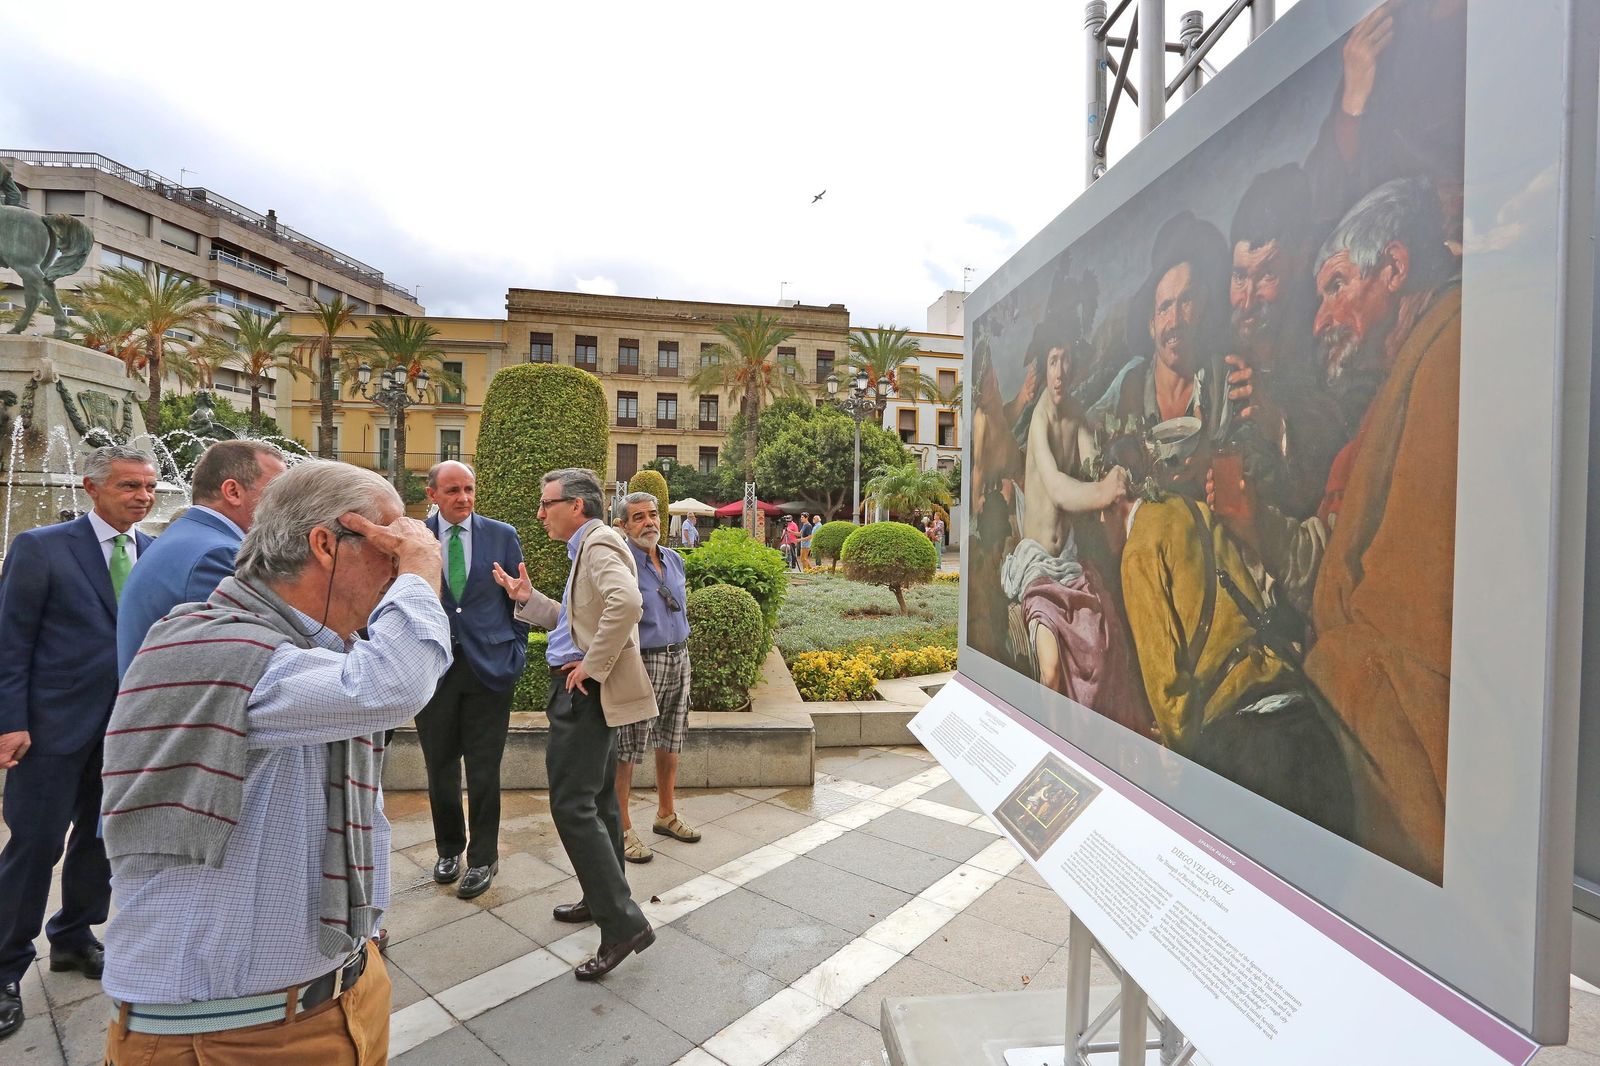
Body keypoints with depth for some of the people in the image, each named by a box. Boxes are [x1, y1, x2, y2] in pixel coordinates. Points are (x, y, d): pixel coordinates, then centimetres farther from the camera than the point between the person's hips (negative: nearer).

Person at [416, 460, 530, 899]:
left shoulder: (502, 536, 0)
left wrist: (516, 654, 1)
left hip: (489, 664, -1)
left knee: (484, 771, 7)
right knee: (440, 768, 15)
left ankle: (483, 858, 25)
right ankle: (449, 849, 37)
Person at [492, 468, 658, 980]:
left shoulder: (599, 544, -16)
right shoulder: (589, 548, 16)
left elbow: (626, 603, -35)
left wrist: (593, 667, -26)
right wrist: (527, 598, 10)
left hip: (585, 692, -11)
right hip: (586, 692, 11)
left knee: (573, 805, -8)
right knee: (596, 800, 19)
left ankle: (623, 922, 0)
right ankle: (602, 899, 35)